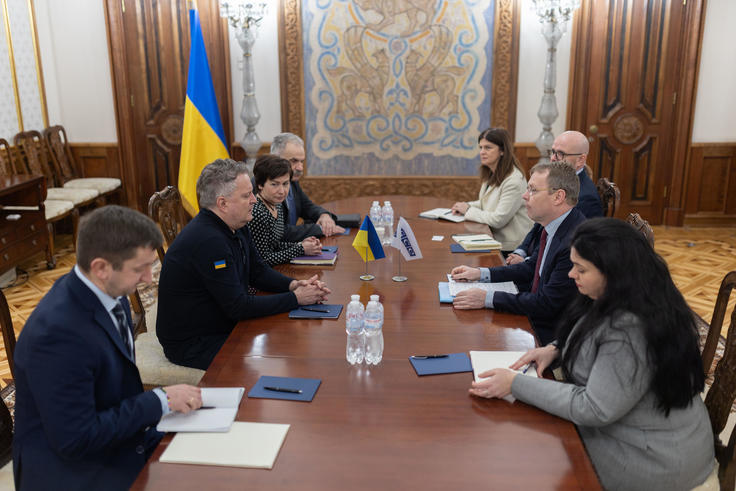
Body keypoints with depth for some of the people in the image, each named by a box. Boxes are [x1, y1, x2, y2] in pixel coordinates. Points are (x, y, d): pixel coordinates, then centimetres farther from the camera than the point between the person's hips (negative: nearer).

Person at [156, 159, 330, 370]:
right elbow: (238, 307, -27)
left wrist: (292, 284, -7)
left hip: (224, 326, 9)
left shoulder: (237, 227, 3)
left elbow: (258, 271, 13)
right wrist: (295, 298, -20)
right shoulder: (208, 241, -29)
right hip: (192, 346, -9)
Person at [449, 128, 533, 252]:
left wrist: (468, 210, -11)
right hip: (494, 239, 8)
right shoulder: (491, 175, 9)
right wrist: (466, 206, 2)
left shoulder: (514, 181, -21)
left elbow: (498, 220, -22)